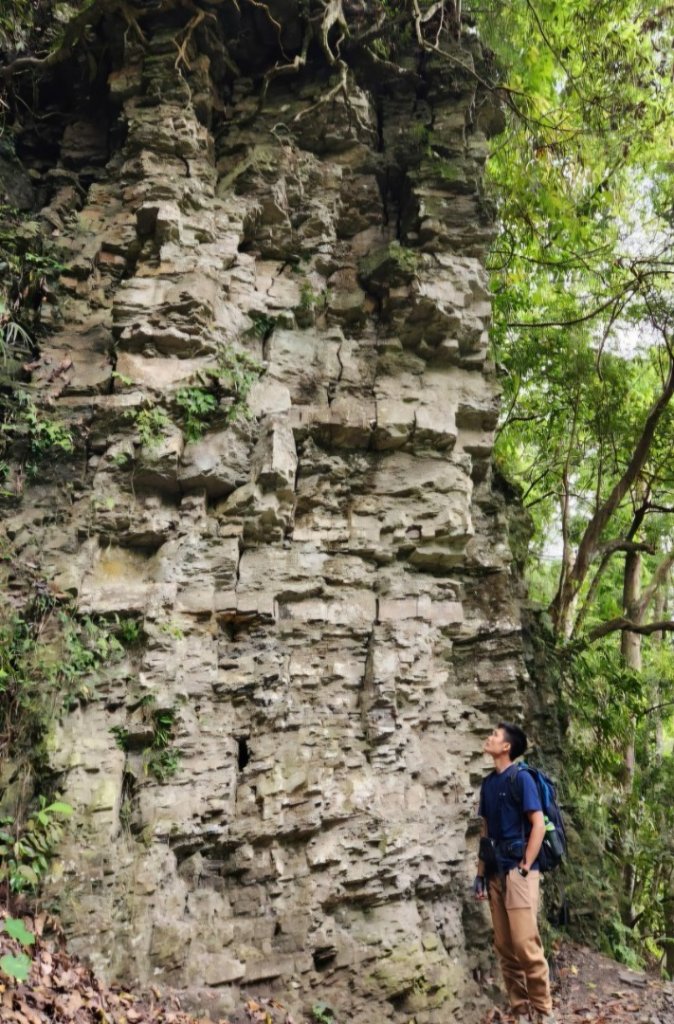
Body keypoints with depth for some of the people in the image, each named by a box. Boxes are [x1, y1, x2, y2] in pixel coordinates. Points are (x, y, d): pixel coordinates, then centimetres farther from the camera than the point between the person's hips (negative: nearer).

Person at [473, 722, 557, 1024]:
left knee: (526, 944, -9)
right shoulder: (488, 783, 12)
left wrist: (525, 867, -14)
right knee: (505, 948, 8)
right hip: (496, 873, 7)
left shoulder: (520, 778, -7)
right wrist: (481, 872, 12)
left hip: (517, 871, -6)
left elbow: (538, 825, -10)